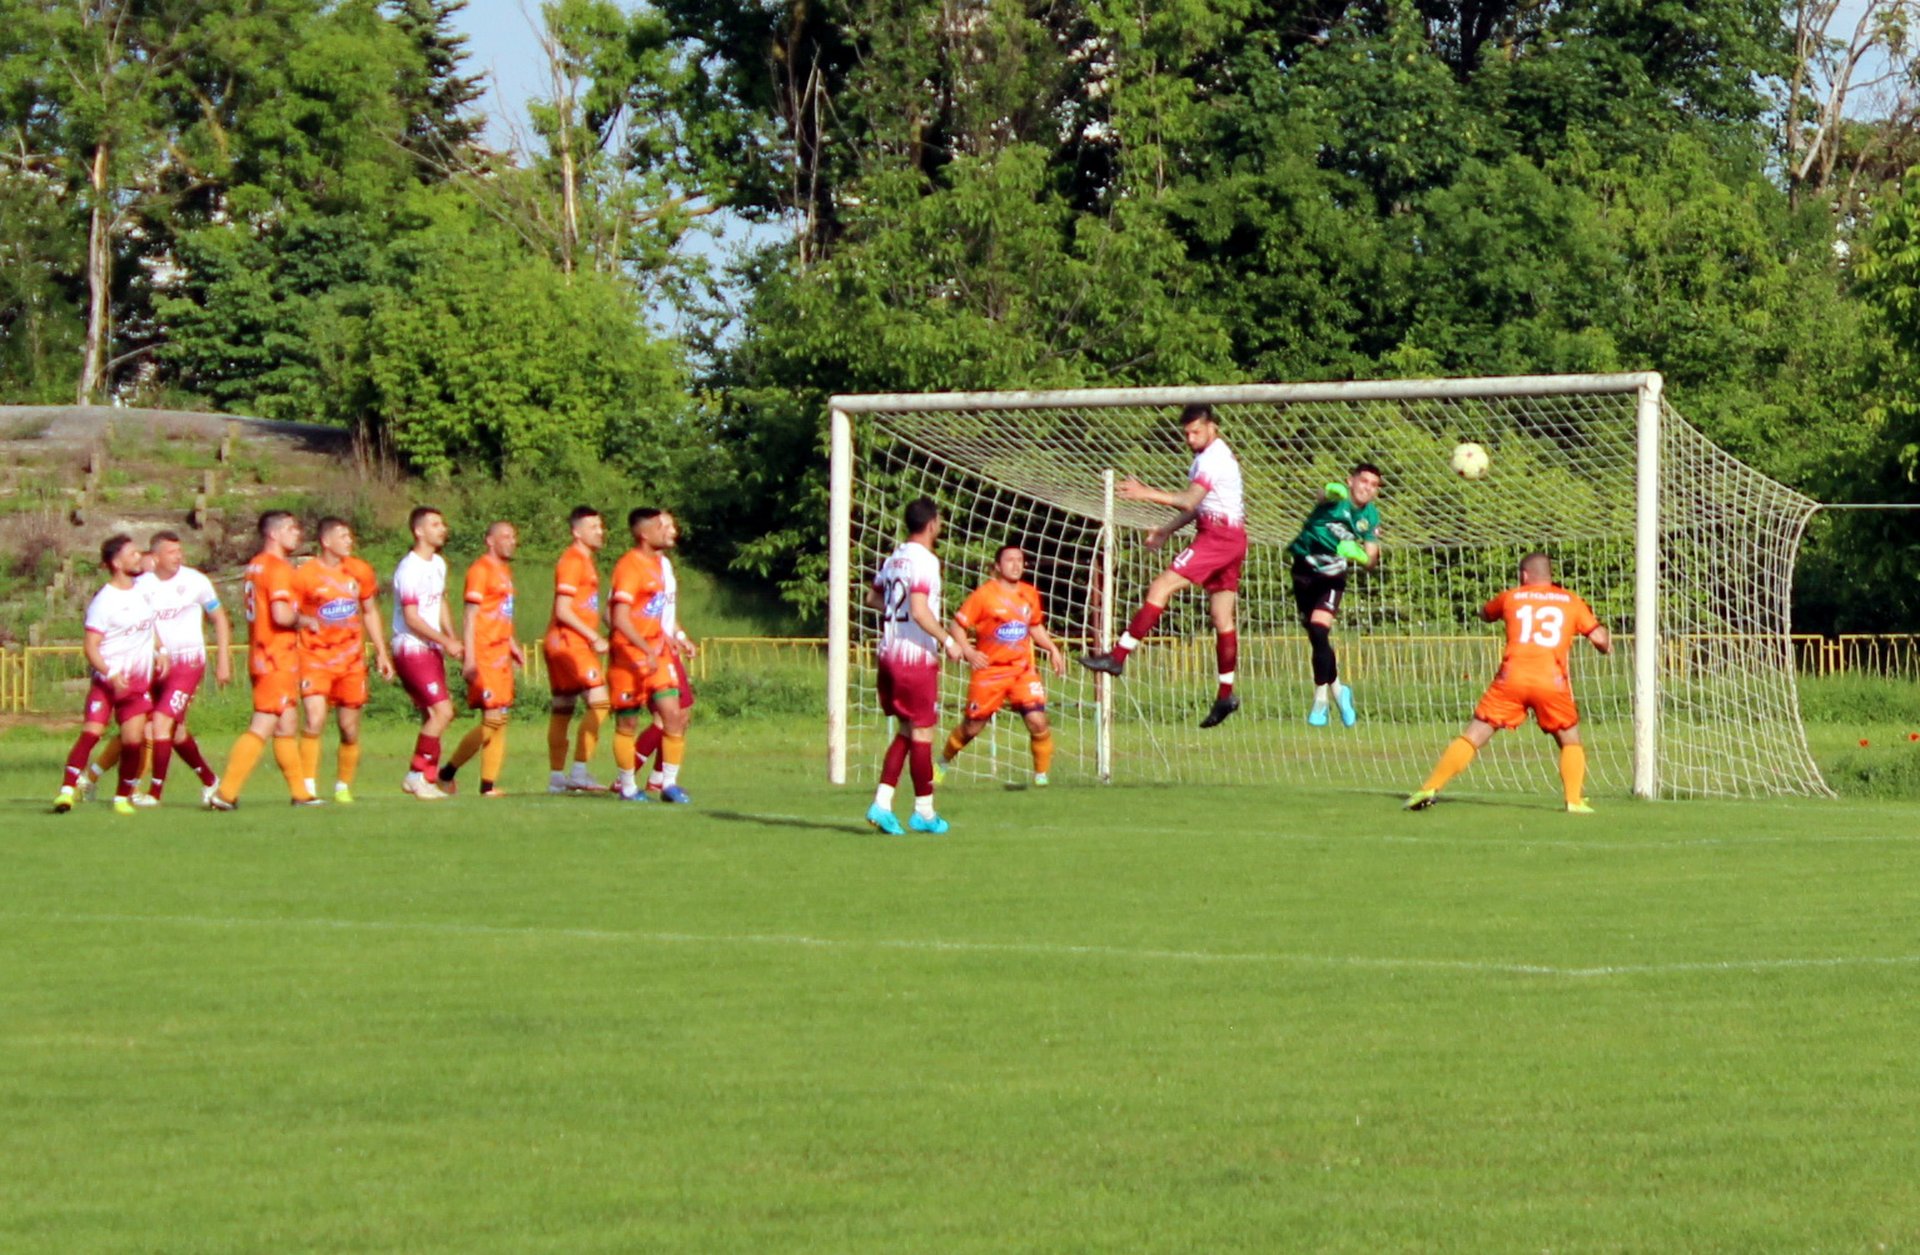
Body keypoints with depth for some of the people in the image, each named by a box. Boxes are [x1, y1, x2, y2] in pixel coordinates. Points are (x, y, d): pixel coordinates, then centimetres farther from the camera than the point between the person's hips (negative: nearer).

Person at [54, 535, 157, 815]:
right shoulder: (104, 601, -12)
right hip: (107, 680, -5)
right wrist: (111, 675, -29)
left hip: (138, 681, 5)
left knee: (133, 740, -3)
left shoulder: (143, 591, 10)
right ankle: (67, 790, -16)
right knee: (92, 732, -17)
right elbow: (91, 647, -15)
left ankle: (123, 797, 11)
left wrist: (160, 654, 12)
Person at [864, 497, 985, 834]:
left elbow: (872, 597, 24)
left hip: (889, 654, 8)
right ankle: (924, 812, 9)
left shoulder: (894, 559, 11)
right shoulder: (925, 561, -15)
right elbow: (920, 611, -24)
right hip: (917, 657, -8)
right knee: (922, 733, 2)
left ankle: (882, 803, 4)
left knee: (905, 731, 15)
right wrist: (949, 642, -20)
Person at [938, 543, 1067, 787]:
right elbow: (958, 625, -7)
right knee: (972, 727, 6)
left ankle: (1041, 774, 2)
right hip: (990, 671, -3)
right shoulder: (984, 595, -9)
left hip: (1023, 671, 3)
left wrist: (1053, 650, 12)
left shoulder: (1029, 595, 8)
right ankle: (945, 760, 34)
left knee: (1038, 721, -14)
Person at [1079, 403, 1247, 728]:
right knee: (1222, 618, 9)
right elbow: (1197, 506, 27)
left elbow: (1190, 501, -23)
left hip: (1217, 536, -11)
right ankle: (1225, 694, 9)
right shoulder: (1217, 456, 22)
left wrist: (1146, 493, -26)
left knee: (1160, 588, -14)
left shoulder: (1213, 458, -11)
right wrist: (1166, 530, 21)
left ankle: (1118, 656, -18)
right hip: (1231, 539, 11)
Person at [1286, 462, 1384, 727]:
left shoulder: (1370, 516, -3)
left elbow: (1370, 558, 0)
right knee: (1318, 638, 8)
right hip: (1305, 572, 0)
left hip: (1332, 577, 0)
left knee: (1319, 632, -18)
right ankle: (1337, 690, 29)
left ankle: (1320, 701, -11)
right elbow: (1326, 495, -39)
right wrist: (1331, 492, -64)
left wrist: (1356, 554, -24)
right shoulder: (1338, 498, -14)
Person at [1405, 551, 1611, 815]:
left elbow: (1485, 613, 37)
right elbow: (1599, 638, 9)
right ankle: (1575, 800, 3)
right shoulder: (1570, 602, 15)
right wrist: (1606, 644, 32)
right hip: (1551, 680, 0)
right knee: (1570, 741, 18)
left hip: (1512, 677, 0)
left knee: (1471, 737, 4)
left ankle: (1429, 789, -3)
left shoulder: (1511, 598, 18)